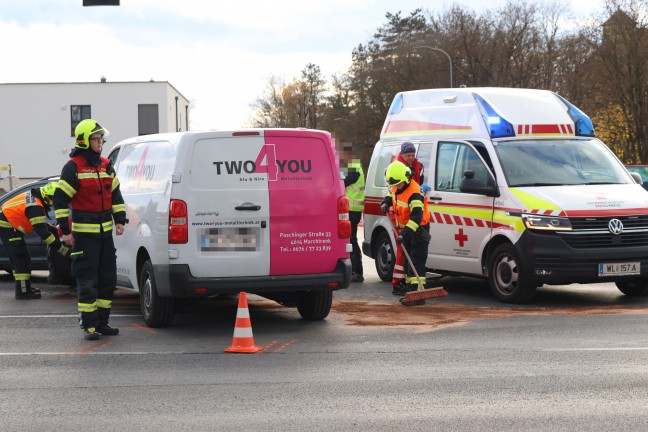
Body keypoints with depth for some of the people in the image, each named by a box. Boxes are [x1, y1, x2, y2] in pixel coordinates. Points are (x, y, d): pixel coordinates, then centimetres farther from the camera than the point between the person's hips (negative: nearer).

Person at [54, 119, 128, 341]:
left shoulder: (106, 165, 11)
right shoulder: (73, 167, -9)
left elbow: (115, 194, 20)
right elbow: (60, 199, -9)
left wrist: (120, 220, 10)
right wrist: (65, 230, -12)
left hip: (105, 231, 7)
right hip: (84, 233, -7)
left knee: (108, 279, 9)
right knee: (87, 282, -4)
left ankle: (101, 322, 18)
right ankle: (89, 326, 2)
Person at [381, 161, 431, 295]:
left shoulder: (414, 193, -31)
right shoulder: (396, 188, -3)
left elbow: (416, 217, -38)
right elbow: (391, 193, 23)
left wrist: (405, 233, -45)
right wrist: (386, 203, 1)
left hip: (418, 228, -9)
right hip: (404, 227, 9)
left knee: (417, 258, -14)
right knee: (405, 256, 14)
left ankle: (416, 285, -19)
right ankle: (408, 283, 23)